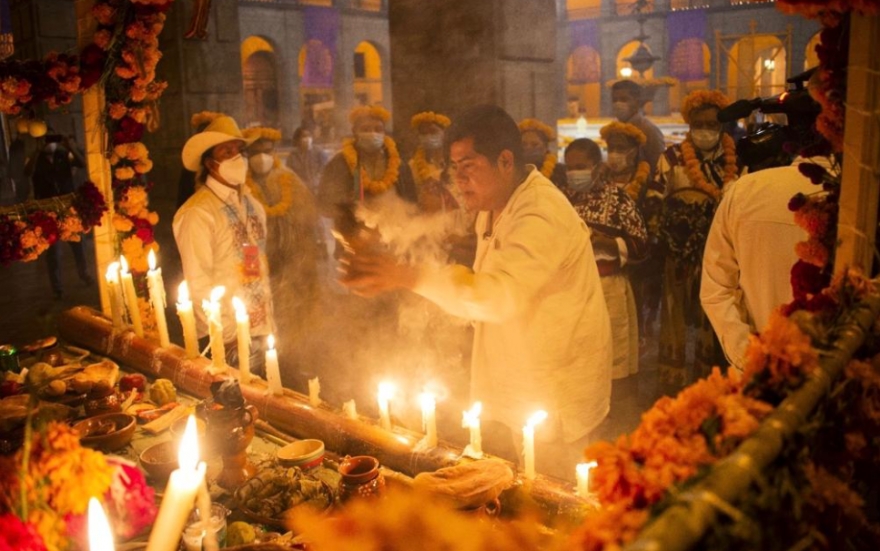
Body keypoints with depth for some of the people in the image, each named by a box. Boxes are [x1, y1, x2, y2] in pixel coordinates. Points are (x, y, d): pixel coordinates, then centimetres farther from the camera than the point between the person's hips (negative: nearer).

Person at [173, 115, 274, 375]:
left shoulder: (252, 205, 9)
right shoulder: (197, 213, -13)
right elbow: (198, 284, -16)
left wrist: (269, 323, 11)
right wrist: (231, 335, -16)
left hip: (262, 333, 6)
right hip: (229, 342, -6)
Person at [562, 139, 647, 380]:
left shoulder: (618, 199, -5)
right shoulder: (562, 197, 7)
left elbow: (641, 248, -5)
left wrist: (604, 241, -18)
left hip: (606, 291, -4)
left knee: (609, 367, 2)